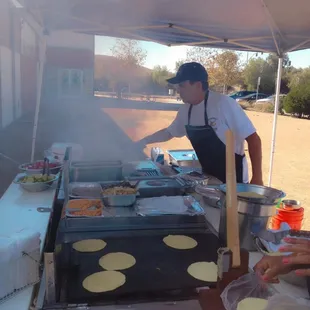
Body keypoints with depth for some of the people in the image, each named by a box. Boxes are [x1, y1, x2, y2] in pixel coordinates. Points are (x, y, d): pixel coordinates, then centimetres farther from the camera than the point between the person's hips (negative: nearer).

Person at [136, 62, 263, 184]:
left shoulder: (224, 103, -22)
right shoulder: (186, 110, -1)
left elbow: (253, 139, -20)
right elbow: (169, 132, 18)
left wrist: (257, 178, -21)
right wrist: (145, 141, 11)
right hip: (208, 177, 6)